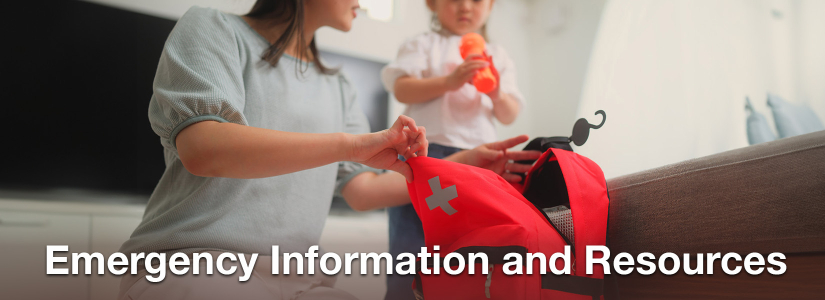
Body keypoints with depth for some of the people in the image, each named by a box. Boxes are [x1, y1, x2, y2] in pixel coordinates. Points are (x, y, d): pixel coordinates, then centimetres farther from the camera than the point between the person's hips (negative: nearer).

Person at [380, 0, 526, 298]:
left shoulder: (498, 56, 18)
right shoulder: (424, 44, 7)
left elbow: (509, 116, 14)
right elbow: (402, 89, -7)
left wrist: (497, 94, -7)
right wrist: (448, 81, -18)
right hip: (426, 149, -3)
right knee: (412, 237, -3)